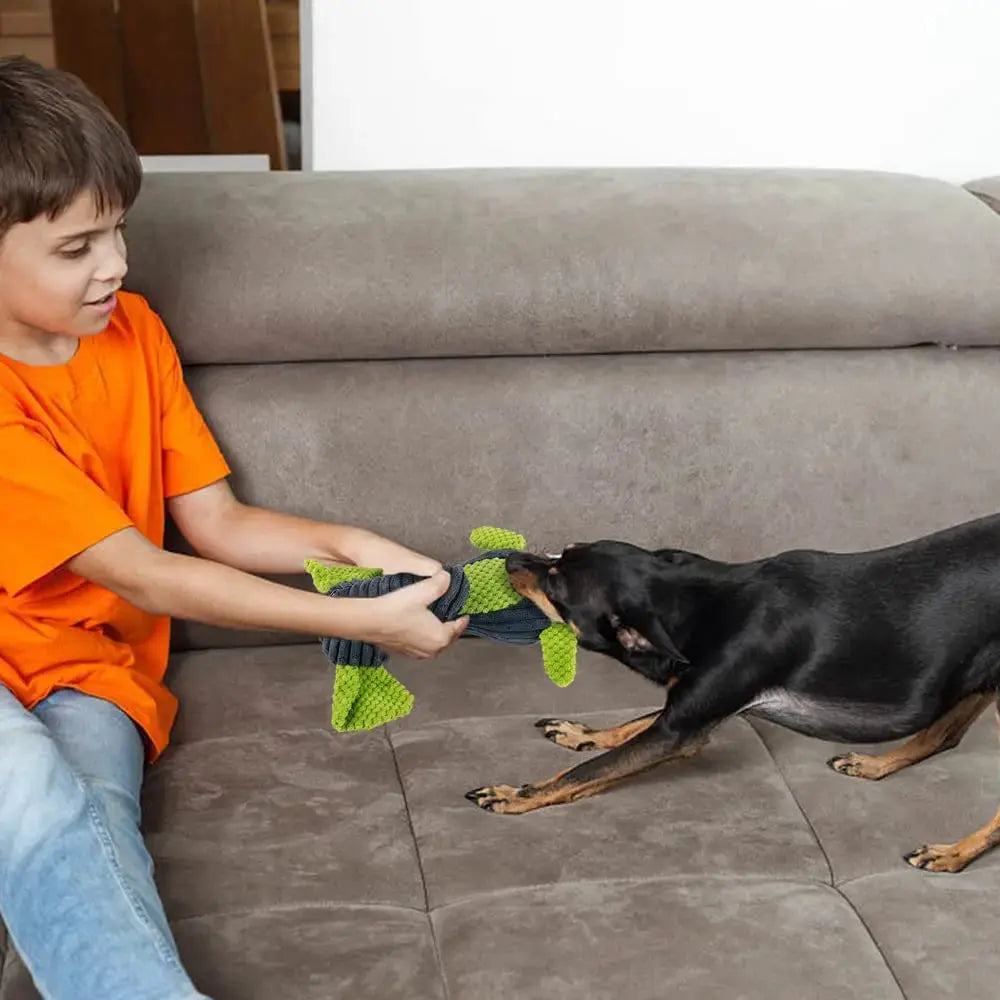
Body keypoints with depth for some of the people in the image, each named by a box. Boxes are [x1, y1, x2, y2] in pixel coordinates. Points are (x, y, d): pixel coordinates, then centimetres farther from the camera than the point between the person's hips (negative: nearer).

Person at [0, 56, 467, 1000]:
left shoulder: (131, 330, 3)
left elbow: (215, 522, 8)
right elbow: (144, 576, -19)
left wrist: (349, 545, -11)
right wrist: (364, 621, -20)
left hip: (88, 670, 5)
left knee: (88, 825, -31)